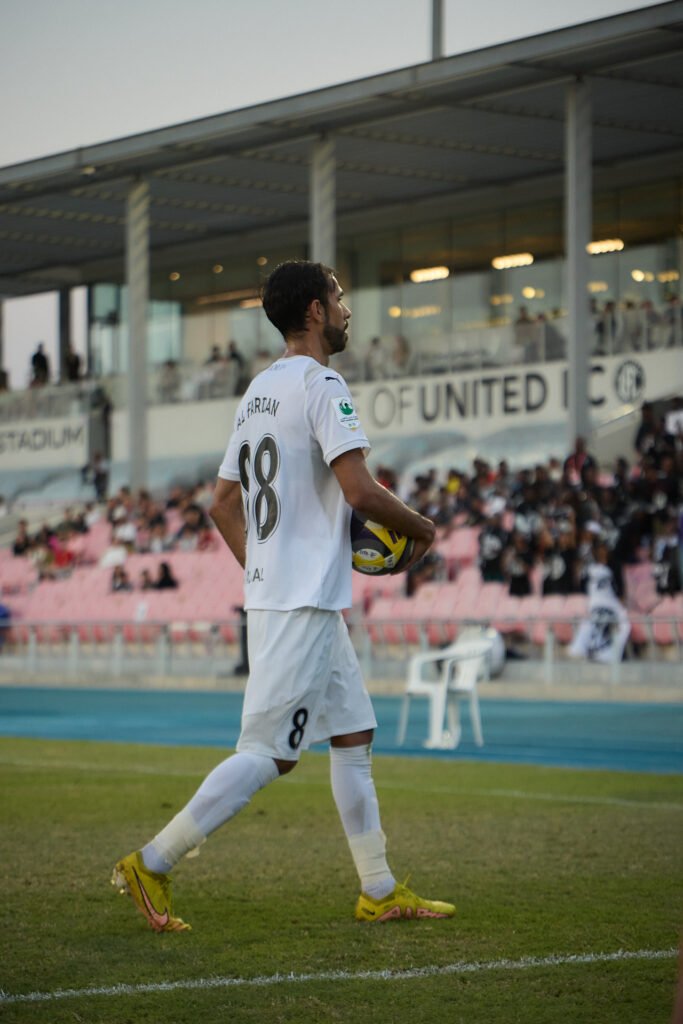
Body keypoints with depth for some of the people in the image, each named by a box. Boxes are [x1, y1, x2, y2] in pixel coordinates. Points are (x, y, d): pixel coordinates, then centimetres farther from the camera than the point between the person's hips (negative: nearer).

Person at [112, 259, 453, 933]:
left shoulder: (259, 389, 16)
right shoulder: (321, 385, -12)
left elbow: (223, 503, 19)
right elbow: (360, 491, -21)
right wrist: (419, 529, -4)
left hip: (272, 593, 10)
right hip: (305, 603, -10)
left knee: (354, 736, 12)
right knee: (270, 752, -8)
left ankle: (380, 891, 15)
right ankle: (152, 863, -6)